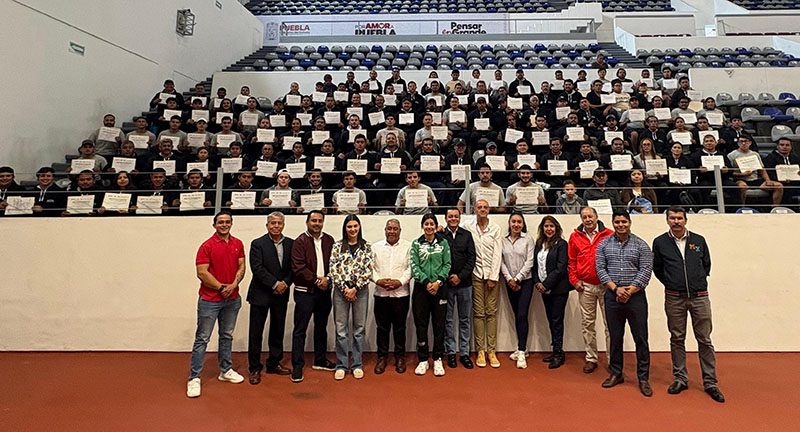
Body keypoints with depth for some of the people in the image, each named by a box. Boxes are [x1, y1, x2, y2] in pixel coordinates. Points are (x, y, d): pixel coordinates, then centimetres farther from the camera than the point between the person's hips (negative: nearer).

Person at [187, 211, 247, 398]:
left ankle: (225, 370, 28)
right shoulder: (207, 246, -9)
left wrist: (233, 285, -10)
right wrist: (222, 287, -12)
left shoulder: (238, 244, 6)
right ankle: (194, 378, 8)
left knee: (227, 336, 16)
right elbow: (202, 272, -13)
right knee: (202, 338, 0)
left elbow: (242, 267, 6)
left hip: (232, 299, 5)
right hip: (210, 300, -5)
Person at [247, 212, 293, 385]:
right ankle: (255, 369, 16)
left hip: (281, 294, 4)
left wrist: (285, 283, -12)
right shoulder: (258, 244, -6)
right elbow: (257, 268, -14)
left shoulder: (290, 244, 5)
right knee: (256, 332, 3)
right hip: (261, 294, -4)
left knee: (278, 331, 13)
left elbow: (293, 268, 4)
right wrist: (275, 284, -17)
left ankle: (274, 364, 28)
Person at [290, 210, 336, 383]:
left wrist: (327, 279, -11)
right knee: (300, 329, 0)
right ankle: (297, 366, 10)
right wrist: (316, 280, -15)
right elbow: (298, 267, -13)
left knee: (321, 327, 16)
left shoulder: (329, 241, 7)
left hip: (324, 290, 5)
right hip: (305, 291, -5)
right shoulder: (300, 242, -6)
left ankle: (320, 360, 30)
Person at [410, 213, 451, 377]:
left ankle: (438, 360, 15)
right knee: (421, 324, 4)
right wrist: (426, 282, -14)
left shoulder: (443, 243, 5)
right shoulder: (416, 244, 4)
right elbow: (414, 266, -2)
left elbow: (447, 265, 0)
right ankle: (423, 360, 16)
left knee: (439, 324, 4)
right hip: (421, 288, 0)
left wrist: (438, 282, -13)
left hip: (439, 288, 0)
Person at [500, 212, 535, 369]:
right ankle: (522, 348, 23)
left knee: (522, 315, -10)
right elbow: (502, 262, 2)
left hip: (525, 281, -3)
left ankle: (521, 352, -6)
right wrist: (509, 279, -8)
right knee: (517, 315, 11)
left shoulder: (528, 239, -5)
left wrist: (517, 279, -12)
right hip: (510, 282, 3)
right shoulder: (504, 240, 3)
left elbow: (529, 262, -9)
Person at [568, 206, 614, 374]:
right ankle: (591, 358, 20)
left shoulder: (609, 235, -3)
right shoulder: (575, 236, 5)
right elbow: (571, 261, 10)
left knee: (610, 324, 3)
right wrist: (574, 280, 1)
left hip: (606, 285, -2)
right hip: (585, 286, 3)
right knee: (587, 323, 9)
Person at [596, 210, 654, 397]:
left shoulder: (641, 245, 0)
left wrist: (630, 290, -14)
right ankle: (616, 374, 23)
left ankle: (643, 378, 14)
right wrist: (615, 288, -11)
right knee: (615, 337, 10)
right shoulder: (604, 244, 5)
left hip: (635, 296, -2)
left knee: (640, 338, 2)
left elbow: (645, 271, -5)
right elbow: (600, 269, 0)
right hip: (612, 296, 2)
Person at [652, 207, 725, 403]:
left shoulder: (699, 240, 4)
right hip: (674, 298, 0)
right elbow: (657, 268, 10)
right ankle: (680, 379, 19)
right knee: (677, 339, 8)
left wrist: (698, 282, 9)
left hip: (699, 297, 1)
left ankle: (710, 383, 14)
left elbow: (707, 264, 15)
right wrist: (671, 283, 6)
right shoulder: (660, 242, 1)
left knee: (705, 340, 5)